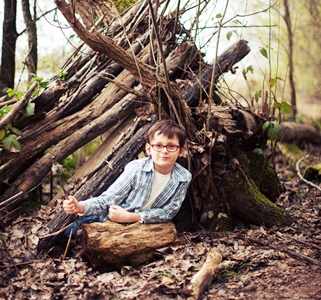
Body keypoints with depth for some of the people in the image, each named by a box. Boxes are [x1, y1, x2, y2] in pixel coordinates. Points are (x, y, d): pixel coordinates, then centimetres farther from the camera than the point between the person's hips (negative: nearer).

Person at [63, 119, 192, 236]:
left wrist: (131, 217, -24)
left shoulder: (183, 178, -12)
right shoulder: (136, 168, -18)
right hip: (110, 221, -2)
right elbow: (107, 199, -17)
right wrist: (81, 207, -37)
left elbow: (167, 212, -10)